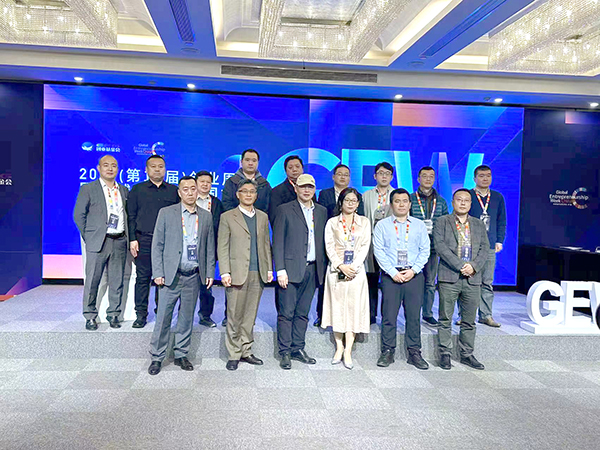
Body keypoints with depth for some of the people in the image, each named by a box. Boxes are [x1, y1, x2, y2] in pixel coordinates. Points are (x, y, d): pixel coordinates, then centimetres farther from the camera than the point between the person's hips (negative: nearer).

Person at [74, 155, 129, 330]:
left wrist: (127, 236, 8)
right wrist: (88, 236, 0)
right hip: (98, 242, -3)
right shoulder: (88, 189, 3)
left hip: (120, 242, 3)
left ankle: (113, 314, 18)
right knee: (92, 281, 1)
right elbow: (78, 215, 2)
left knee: (117, 282, 6)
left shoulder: (124, 190, 14)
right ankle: (90, 316, 13)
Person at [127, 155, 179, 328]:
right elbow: (131, 216, 6)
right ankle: (141, 314, 11)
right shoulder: (137, 190, 10)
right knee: (143, 278, 2)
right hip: (144, 241, -1)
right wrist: (132, 239, -3)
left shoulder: (174, 191, 12)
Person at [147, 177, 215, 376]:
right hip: (171, 275, -2)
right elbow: (157, 245, 0)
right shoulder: (166, 213, 1)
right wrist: (158, 273, -6)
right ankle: (157, 357, 15)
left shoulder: (206, 217, 9)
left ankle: (181, 355, 24)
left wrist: (210, 273, 6)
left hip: (193, 276, 3)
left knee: (187, 317, 11)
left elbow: (210, 247, 11)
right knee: (163, 317, 1)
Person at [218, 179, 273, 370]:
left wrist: (269, 269, 10)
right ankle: (234, 355, 12)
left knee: (250, 316, 9)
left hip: (258, 274, 4)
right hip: (237, 274, -3)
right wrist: (225, 272, -9)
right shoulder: (228, 217, 3)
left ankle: (246, 351, 20)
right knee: (234, 316, 1)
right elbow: (222, 247, -1)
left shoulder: (263, 217, 15)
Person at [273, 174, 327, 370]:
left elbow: (323, 241, 14)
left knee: (303, 313, 11)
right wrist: (280, 270, -11)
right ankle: (285, 352, 9)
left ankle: (298, 349, 21)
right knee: (286, 313, -1)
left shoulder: (321, 211, 14)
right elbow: (278, 242, -4)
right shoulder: (285, 210, 0)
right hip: (291, 269, -4)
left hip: (312, 270, 4)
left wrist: (322, 268, 7)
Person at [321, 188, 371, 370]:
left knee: (354, 307, -4)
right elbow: (329, 246, 0)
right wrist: (340, 266, -13)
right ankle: (339, 347, 12)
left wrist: (353, 267, -10)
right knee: (337, 307, 2)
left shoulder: (364, 222, 11)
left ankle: (348, 350, -2)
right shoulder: (332, 222, 9)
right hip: (336, 269, 0)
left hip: (356, 270, 0)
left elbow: (365, 246, 2)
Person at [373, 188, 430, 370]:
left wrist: (413, 270, -7)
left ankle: (414, 353, 14)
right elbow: (379, 251, -1)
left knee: (414, 315, 4)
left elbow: (425, 250, 6)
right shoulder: (382, 225, 6)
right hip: (390, 275, -1)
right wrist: (393, 272, -10)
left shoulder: (419, 225, 11)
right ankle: (387, 352, 12)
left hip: (414, 275, 1)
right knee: (389, 315, 0)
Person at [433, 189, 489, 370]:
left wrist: (474, 266, -10)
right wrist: (460, 265, -16)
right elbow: (440, 246, -8)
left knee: (469, 321, 9)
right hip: (449, 278, -3)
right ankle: (445, 354, 11)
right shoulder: (442, 222, 4)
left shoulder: (479, 225, 17)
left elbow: (484, 248, 7)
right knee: (445, 319, 2)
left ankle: (467, 354, 21)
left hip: (473, 279, 4)